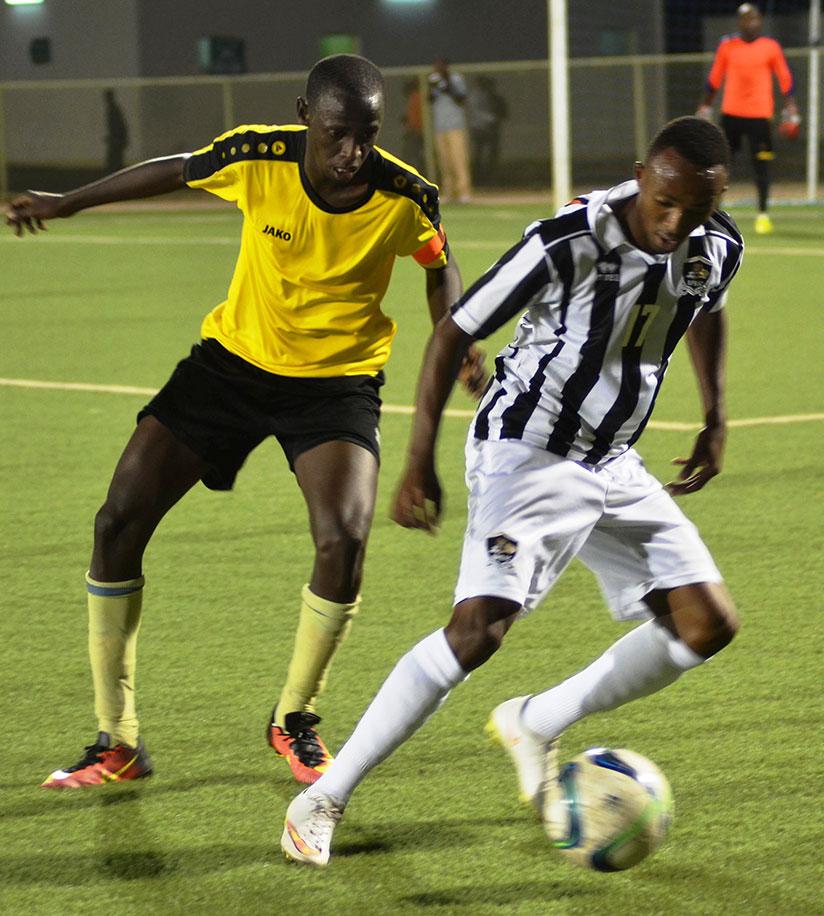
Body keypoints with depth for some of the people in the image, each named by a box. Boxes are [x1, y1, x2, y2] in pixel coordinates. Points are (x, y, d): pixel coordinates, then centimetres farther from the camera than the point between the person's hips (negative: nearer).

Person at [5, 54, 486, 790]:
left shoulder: (405, 198, -19)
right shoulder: (257, 158, -19)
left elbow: (439, 265, 4)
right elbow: (177, 171, 3)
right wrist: (69, 203, 11)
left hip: (337, 381, -2)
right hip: (234, 358, 2)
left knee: (344, 542, -24)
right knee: (119, 522, -5)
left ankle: (295, 718, 5)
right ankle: (118, 742, 8)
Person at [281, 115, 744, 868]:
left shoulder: (719, 248, -6)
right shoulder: (570, 241, -25)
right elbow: (454, 331, -16)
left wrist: (715, 422, 13)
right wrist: (418, 463, -18)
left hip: (614, 466, 7)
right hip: (527, 452, -7)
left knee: (708, 625, 0)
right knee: (480, 628, -23)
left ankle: (536, 727, 16)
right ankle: (323, 801, -16)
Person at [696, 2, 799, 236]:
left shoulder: (771, 47, 0)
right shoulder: (727, 46, 4)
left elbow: (785, 78, 4)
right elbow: (714, 78, 11)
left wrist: (790, 107, -2)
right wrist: (705, 106, 12)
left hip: (759, 114, -1)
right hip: (731, 113, 1)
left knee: (761, 164, -3)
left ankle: (763, 214, 5)